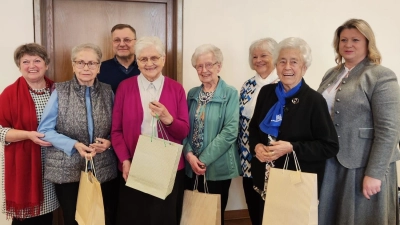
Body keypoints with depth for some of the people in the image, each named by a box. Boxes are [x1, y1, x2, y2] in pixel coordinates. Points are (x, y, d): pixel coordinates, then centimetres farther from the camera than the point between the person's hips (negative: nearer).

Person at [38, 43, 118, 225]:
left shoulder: (107, 92, 3)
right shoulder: (60, 92, -4)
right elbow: (44, 130, -5)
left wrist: (109, 142, -11)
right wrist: (74, 145, -18)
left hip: (104, 170, 2)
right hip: (68, 171, -1)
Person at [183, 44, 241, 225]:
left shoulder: (230, 94, -8)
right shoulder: (192, 94, 7)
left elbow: (230, 132, -16)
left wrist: (204, 160, -16)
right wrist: (189, 155, -10)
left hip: (217, 168, -4)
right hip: (191, 167, 4)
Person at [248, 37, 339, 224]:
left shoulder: (314, 100, -12)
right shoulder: (266, 92, 2)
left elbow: (330, 146, -12)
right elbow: (254, 127, 13)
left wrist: (291, 148, -23)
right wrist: (256, 146, -8)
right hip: (266, 178, 5)